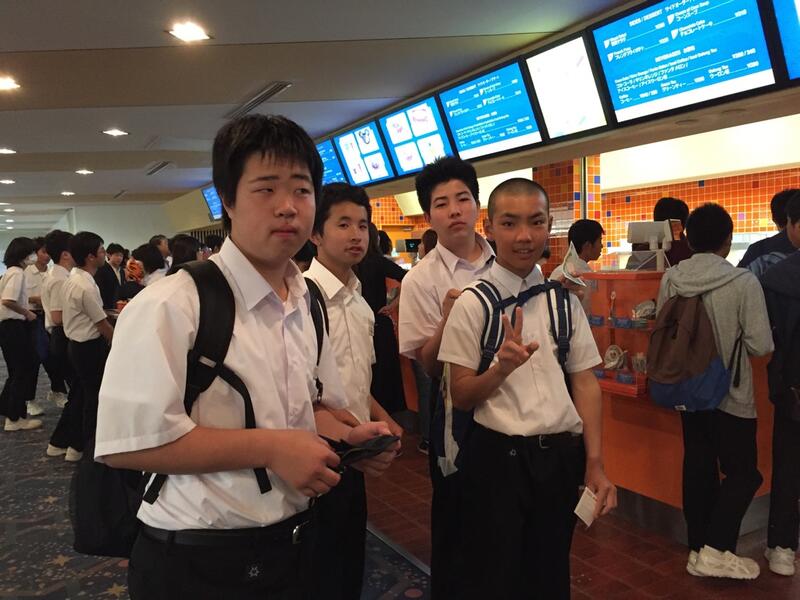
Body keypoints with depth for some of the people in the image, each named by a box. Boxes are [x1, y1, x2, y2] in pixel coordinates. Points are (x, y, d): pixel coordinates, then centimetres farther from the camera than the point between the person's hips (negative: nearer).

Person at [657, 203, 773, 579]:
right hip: (731, 393, -4)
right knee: (742, 471, 11)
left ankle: (698, 549, 24)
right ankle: (716, 550, 6)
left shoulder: (671, 279, -6)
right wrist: (732, 345, 5)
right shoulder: (744, 282, -18)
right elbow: (761, 345, -16)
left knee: (697, 468, 14)